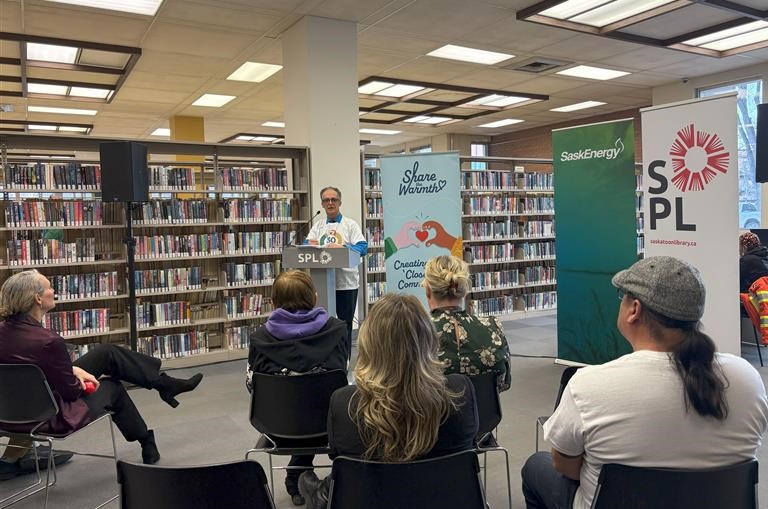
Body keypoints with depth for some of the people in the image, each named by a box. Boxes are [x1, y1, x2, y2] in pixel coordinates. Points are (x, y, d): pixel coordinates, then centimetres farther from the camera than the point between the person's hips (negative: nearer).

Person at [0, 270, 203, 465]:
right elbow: (71, 391, -20)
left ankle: (165, 383, 26)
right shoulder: (49, 341, -32)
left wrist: (73, 369, -1)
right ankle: (147, 443, 43)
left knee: (107, 352, 12)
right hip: (51, 416, -7)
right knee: (112, 388, 22)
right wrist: (81, 382, 1)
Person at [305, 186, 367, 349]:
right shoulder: (317, 226, 15)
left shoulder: (350, 225, 2)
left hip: (346, 283, -3)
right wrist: (310, 245, -19)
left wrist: (342, 247, -26)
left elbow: (363, 248, -11)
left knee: (345, 325, 5)